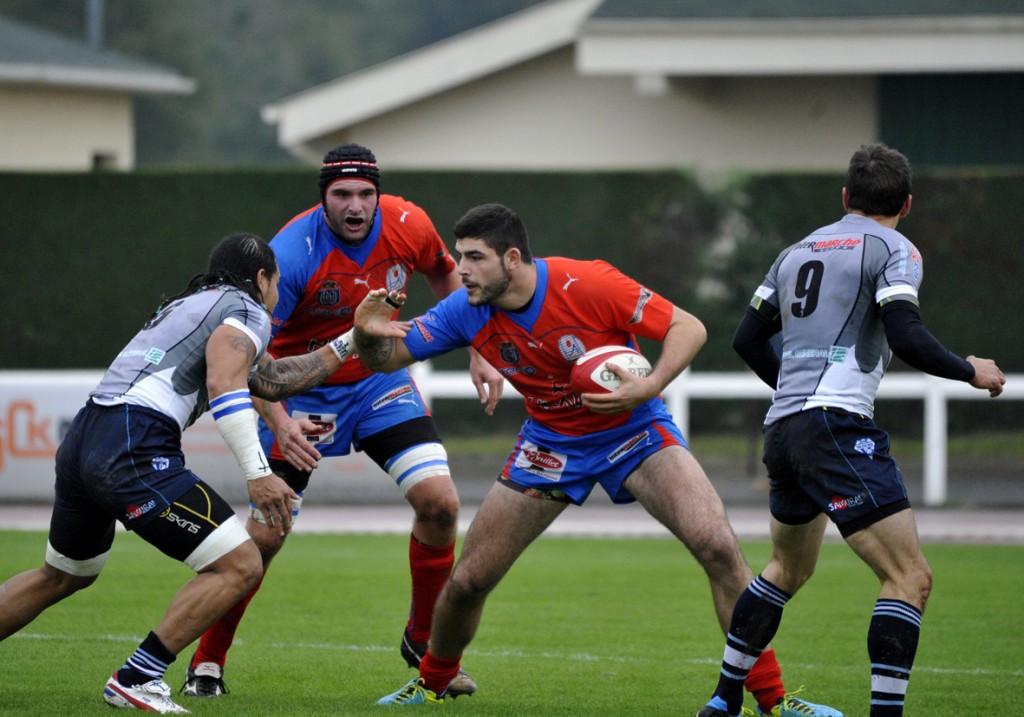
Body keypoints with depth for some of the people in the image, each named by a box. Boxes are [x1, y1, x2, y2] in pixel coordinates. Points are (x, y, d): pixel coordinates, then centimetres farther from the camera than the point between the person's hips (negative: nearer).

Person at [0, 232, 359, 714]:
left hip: (81, 440, 9)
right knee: (240, 565, -6)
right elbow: (224, 384, -16)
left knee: (63, 576, 30)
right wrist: (257, 472, -23)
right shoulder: (247, 311, 4)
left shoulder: (191, 305, 31)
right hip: (133, 451, -9)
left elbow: (271, 381, 40)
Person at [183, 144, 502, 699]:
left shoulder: (407, 226, -16)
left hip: (381, 379, 4)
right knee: (263, 535, -9)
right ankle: (206, 663, 10)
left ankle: (424, 641, 9)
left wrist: (477, 354, 2)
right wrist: (277, 422, -42)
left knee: (439, 503, -12)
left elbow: (447, 279, 8)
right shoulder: (290, 254, -28)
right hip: (303, 387, -3)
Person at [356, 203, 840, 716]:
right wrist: (369, 332, -30)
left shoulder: (587, 285, -26)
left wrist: (650, 387, -36)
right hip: (549, 443, 4)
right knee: (467, 581, 1)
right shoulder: (467, 312, -13)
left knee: (718, 547, -23)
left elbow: (688, 328, -20)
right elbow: (388, 358, -6)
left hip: (633, 430, -3)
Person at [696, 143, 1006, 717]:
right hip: (837, 427, -8)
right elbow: (906, 336, -16)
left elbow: (747, 338, 23)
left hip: (783, 428, 8)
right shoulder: (893, 250, -2)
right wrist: (971, 372, -1)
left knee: (789, 569, 28)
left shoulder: (800, 250, 20)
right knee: (912, 578, -10)